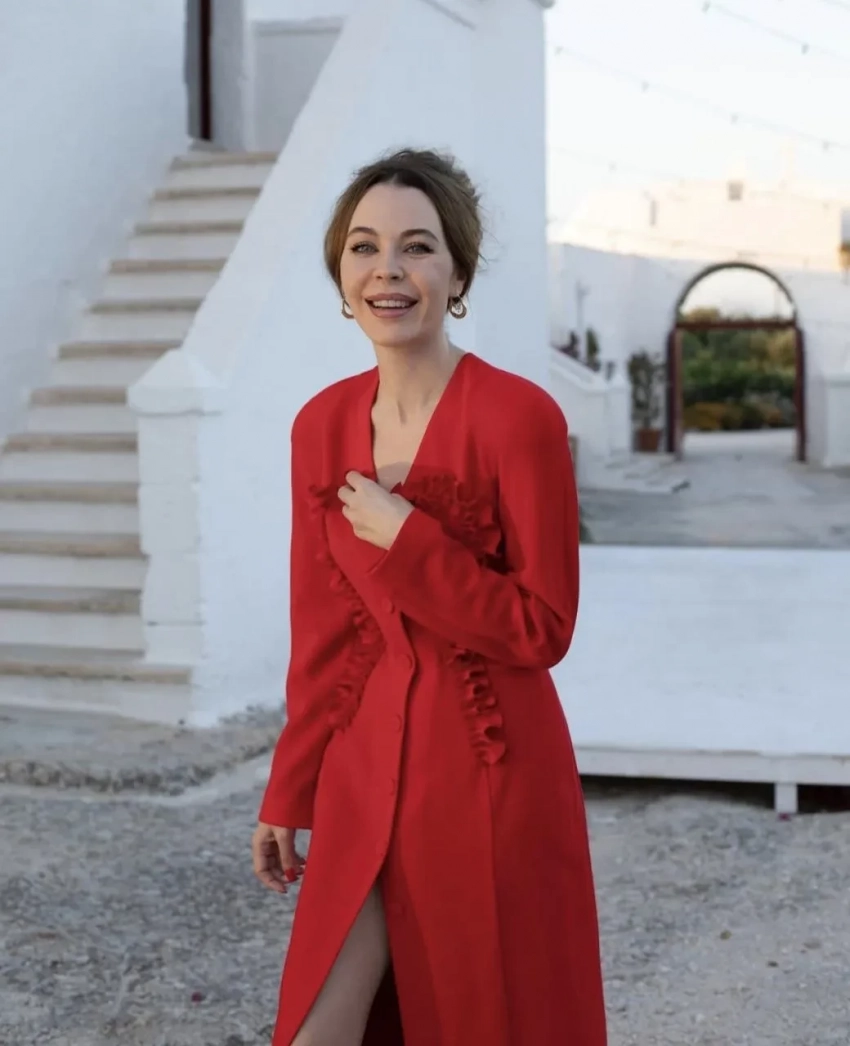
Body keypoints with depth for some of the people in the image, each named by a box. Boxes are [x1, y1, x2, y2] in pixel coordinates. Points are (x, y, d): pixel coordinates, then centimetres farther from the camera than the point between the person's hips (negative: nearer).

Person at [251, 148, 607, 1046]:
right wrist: (289, 794, 13)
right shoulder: (322, 424, 4)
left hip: (493, 769, -4)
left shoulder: (518, 416, -13)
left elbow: (543, 630, -12)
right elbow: (322, 633, 10)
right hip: (365, 764, 5)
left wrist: (405, 539, -18)